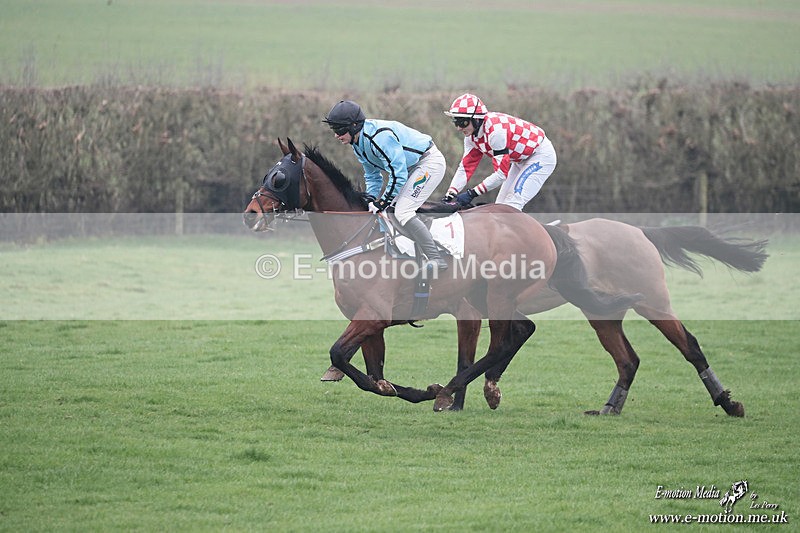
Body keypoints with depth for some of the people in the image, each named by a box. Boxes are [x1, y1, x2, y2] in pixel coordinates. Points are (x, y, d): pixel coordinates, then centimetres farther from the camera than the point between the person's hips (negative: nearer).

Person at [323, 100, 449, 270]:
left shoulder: (381, 136, -30)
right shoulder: (358, 144, 2)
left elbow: (398, 174, -29)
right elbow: (372, 176, 14)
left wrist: (383, 202, -22)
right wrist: (371, 200, -3)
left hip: (430, 162, -11)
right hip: (410, 167, 11)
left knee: (403, 212, -20)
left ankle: (436, 260, -21)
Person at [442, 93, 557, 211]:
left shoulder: (495, 129, -34)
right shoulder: (471, 136, -6)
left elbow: (501, 173, -34)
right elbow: (465, 168, -2)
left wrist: (472, 193, -34)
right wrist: (449, 196, -15)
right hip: (521, 160, 10)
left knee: (512, 205, -20)